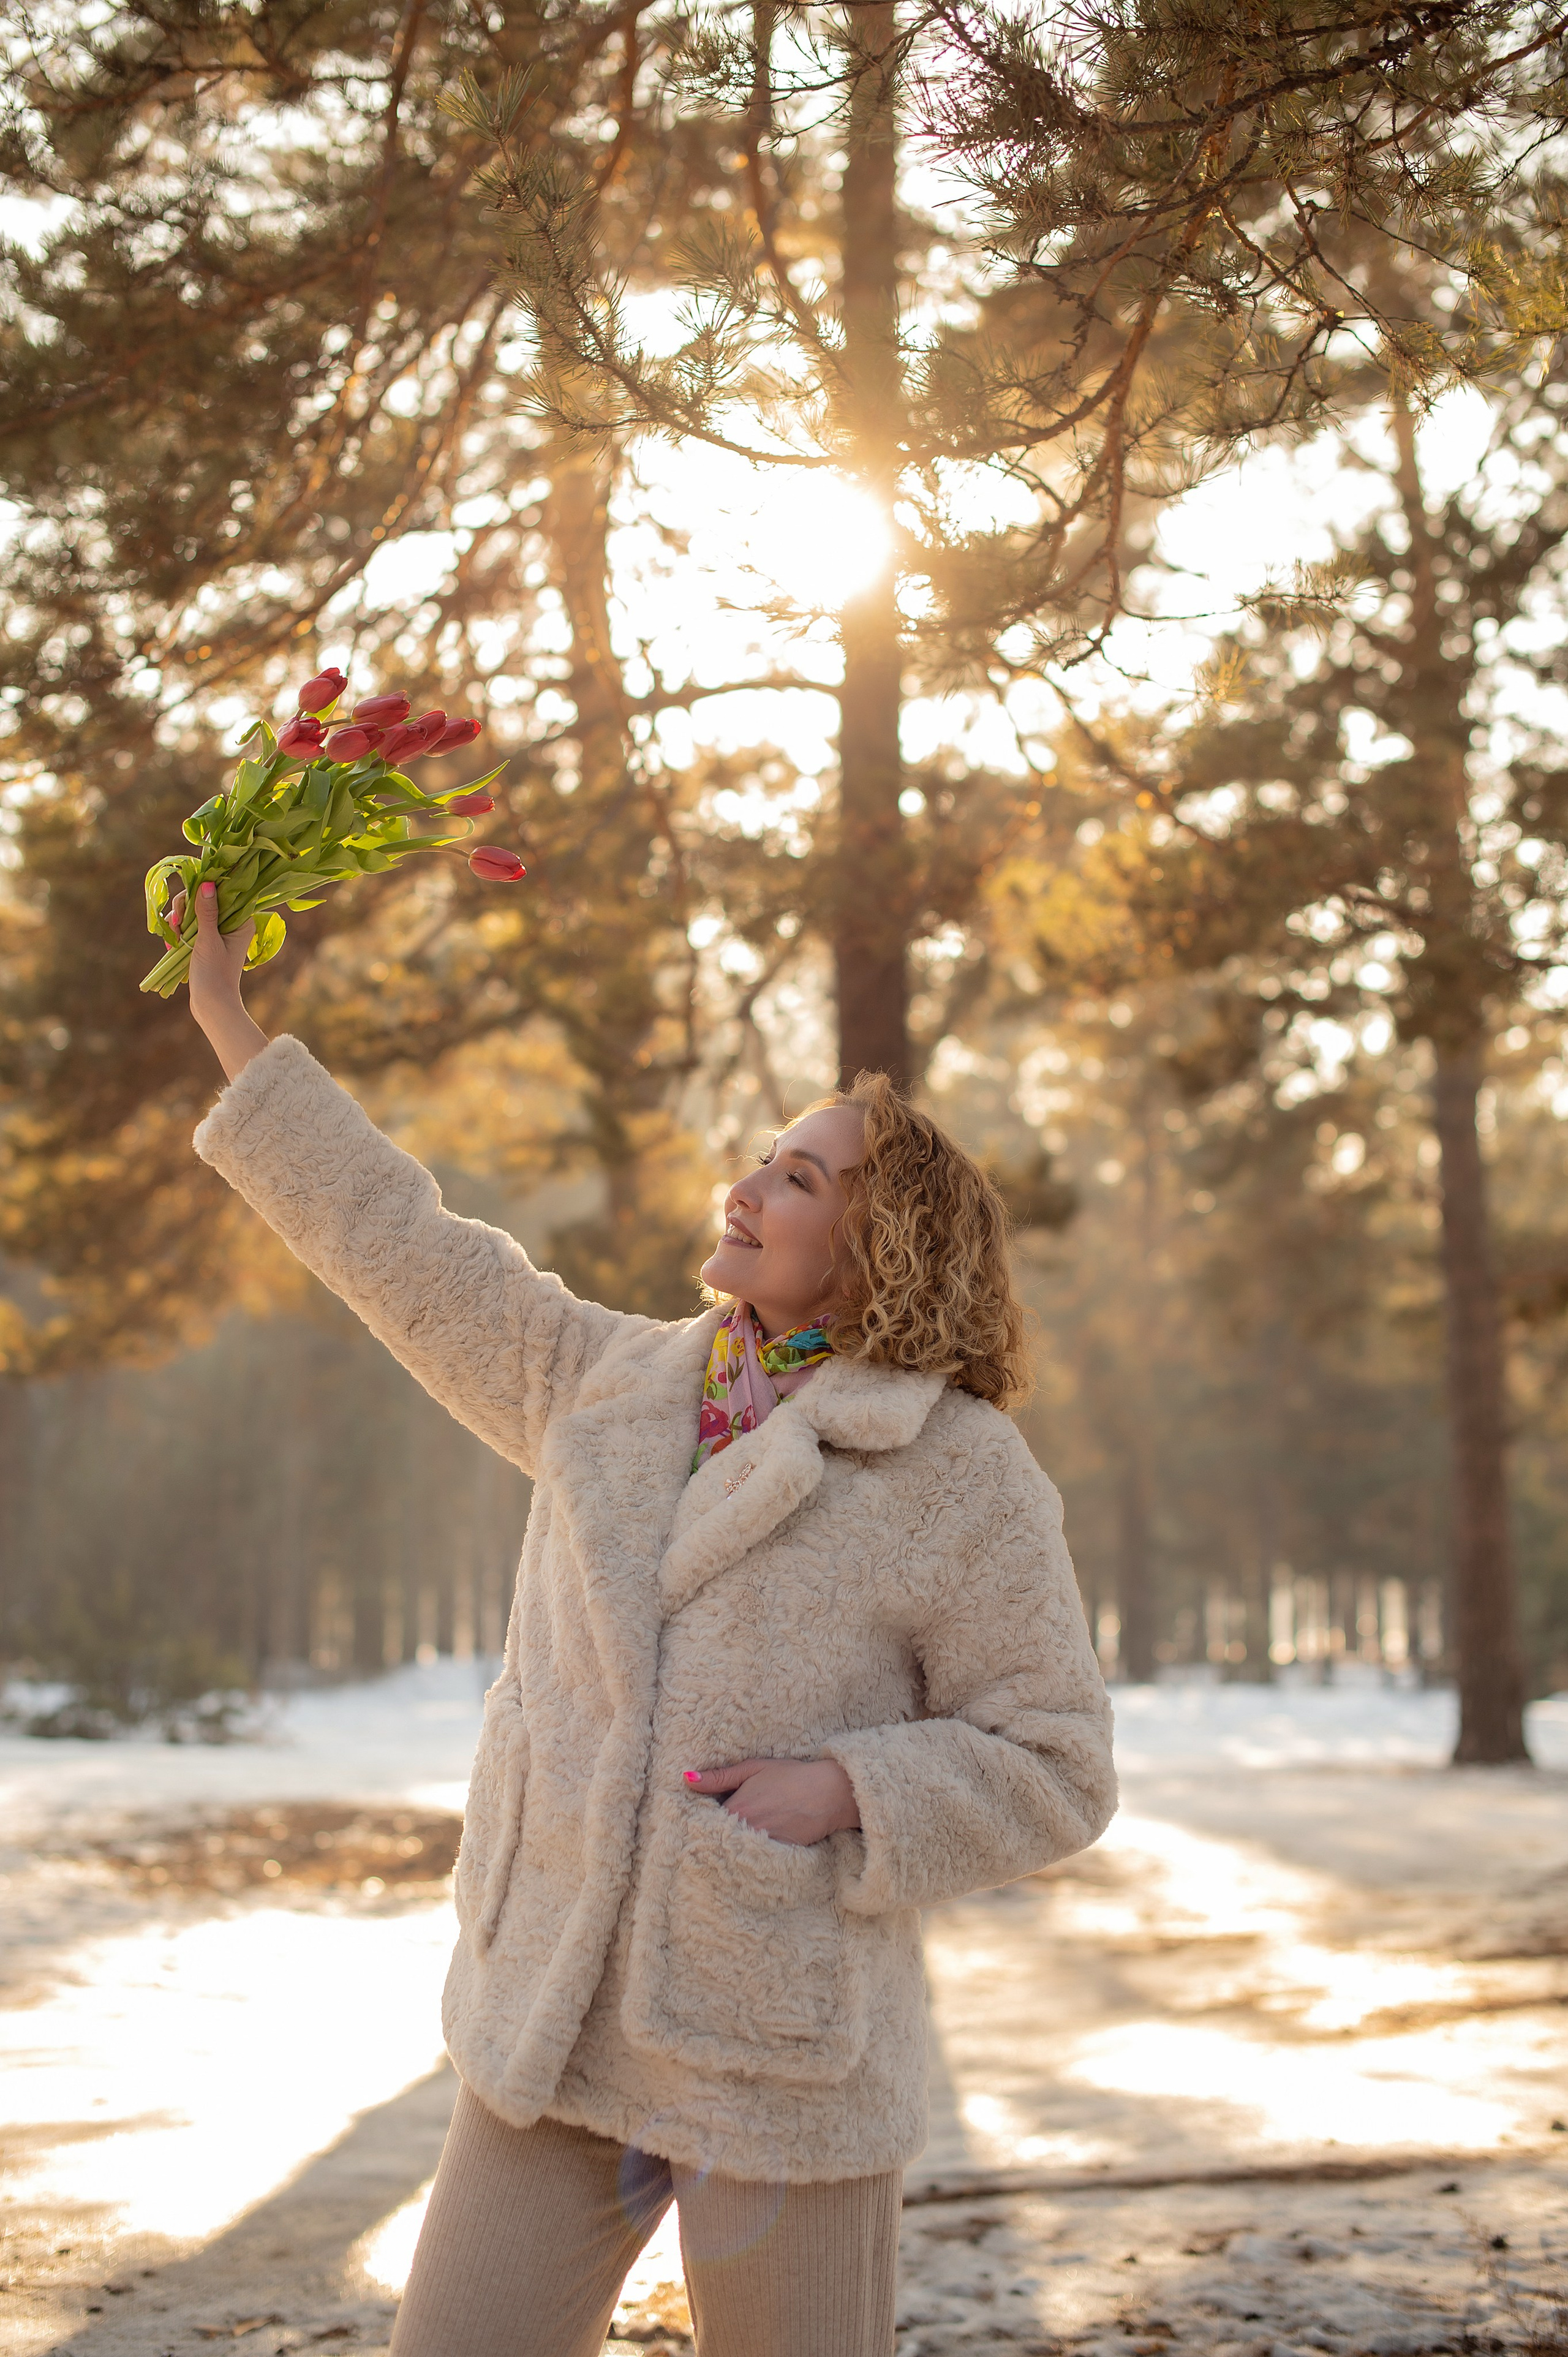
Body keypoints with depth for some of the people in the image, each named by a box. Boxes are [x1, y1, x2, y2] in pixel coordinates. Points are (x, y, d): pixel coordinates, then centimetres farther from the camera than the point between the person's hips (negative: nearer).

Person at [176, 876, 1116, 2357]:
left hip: (784, 2062, -4)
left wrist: (843, 1788, -19)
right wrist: (230, 1023, 16)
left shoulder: (966, 1478, -7)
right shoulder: (612, 1384, 8)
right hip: (553, 2033, 5)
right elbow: (405, 1251, 13)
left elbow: (1050, 1772, -5)